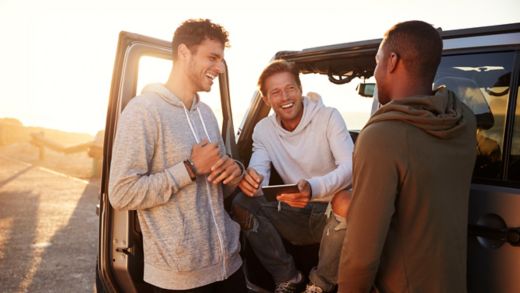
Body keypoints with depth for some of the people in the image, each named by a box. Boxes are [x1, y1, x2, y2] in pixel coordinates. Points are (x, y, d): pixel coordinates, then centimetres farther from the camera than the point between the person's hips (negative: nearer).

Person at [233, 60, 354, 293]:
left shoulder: (328, 117, -12)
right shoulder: (263, 129, 0)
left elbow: (351, 166, -25)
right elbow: (259, 172, -12)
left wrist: (313, 188, -45)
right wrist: (249, 179, -39)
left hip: (330, 213, -3)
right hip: (295, 214, 3)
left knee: (344, 201, -36)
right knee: (240, 203, -17)